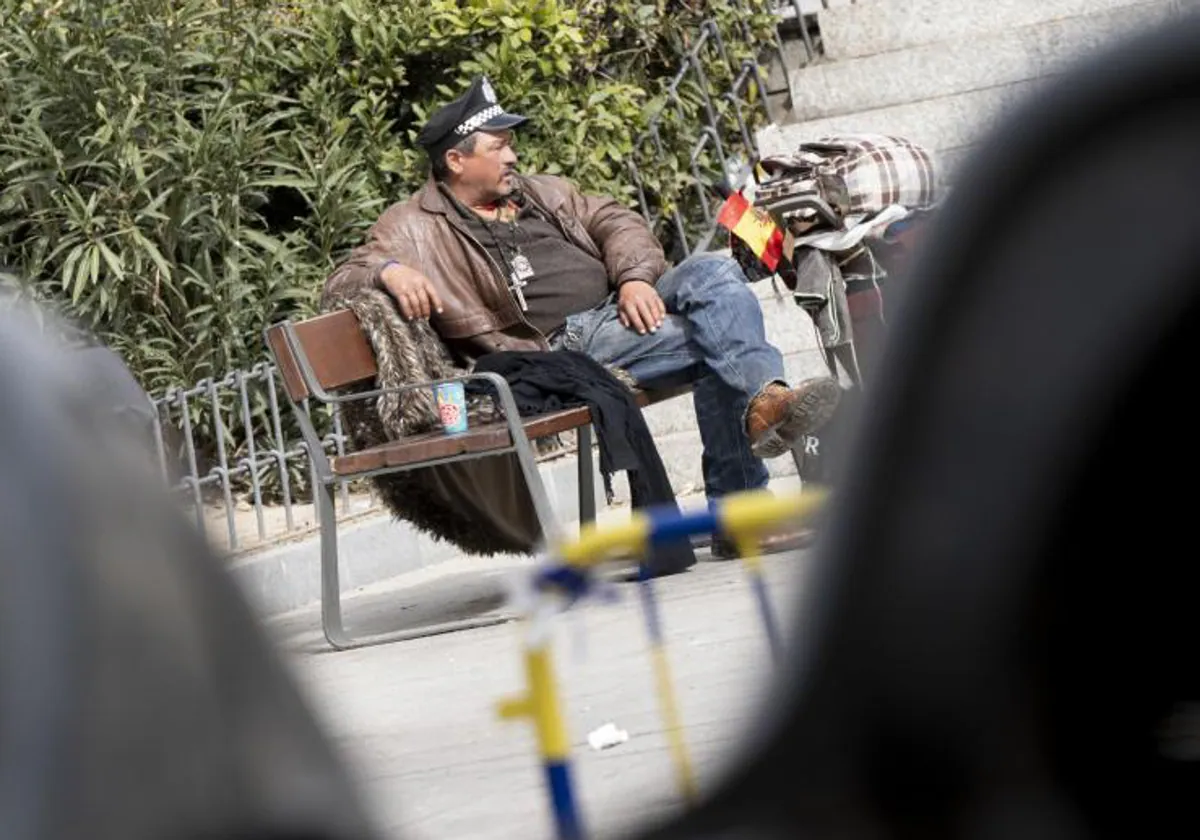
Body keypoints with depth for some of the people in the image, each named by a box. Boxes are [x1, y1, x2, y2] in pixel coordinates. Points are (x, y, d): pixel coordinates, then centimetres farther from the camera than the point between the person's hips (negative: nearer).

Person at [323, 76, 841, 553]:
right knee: (715, 344, -26)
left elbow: (615, 222, 21)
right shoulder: (414, 229, 6)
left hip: (624, 302, 7)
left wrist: (635, 278, -2)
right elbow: (341, 283, -1)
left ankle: (763, 399, -34)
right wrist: (388, 271, -25)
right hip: (563, 347, -7)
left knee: (714, 274, -23)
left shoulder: (541, 192, 26)